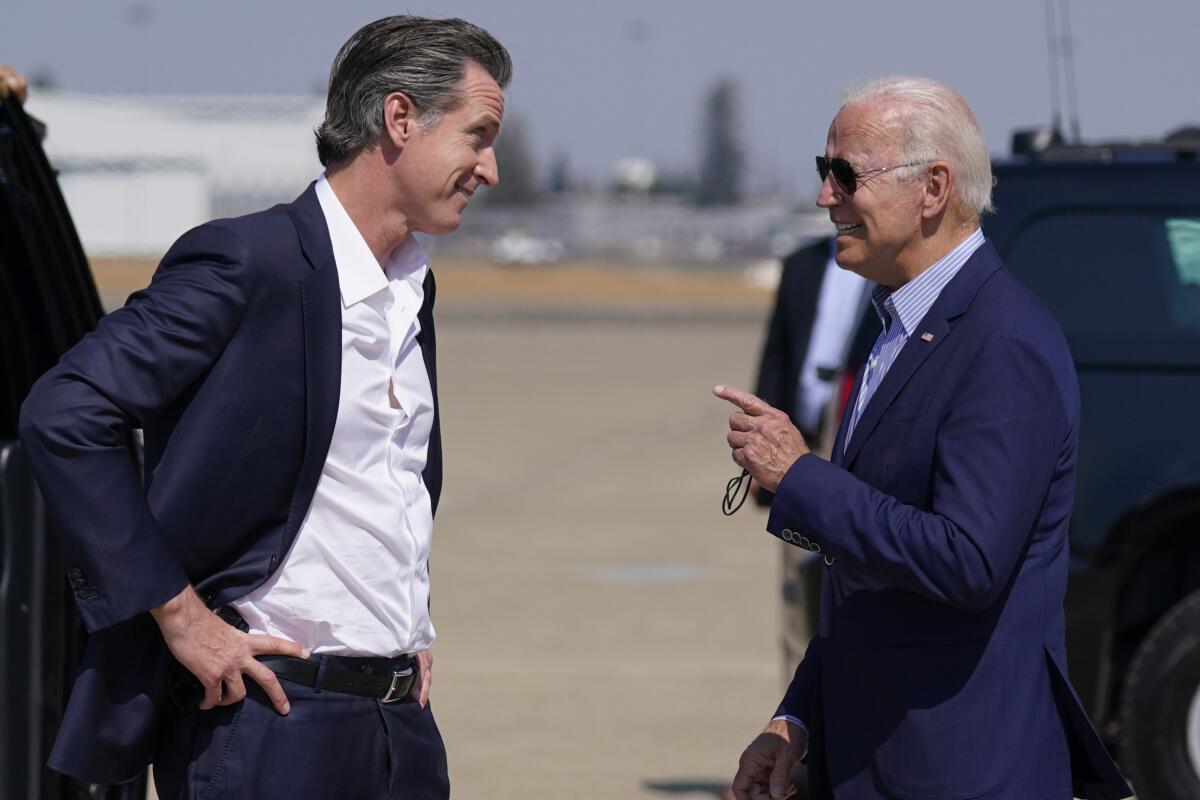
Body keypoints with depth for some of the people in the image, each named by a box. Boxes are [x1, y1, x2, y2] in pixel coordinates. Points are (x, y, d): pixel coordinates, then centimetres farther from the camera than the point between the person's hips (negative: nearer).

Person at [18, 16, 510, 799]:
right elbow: (63, 415, -18)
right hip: (268, 719, -8)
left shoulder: (414, 287, 15)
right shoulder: (248, 263, -12)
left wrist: (410, 626, 17)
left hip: (404, 726, 8)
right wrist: (178, 613, -17)